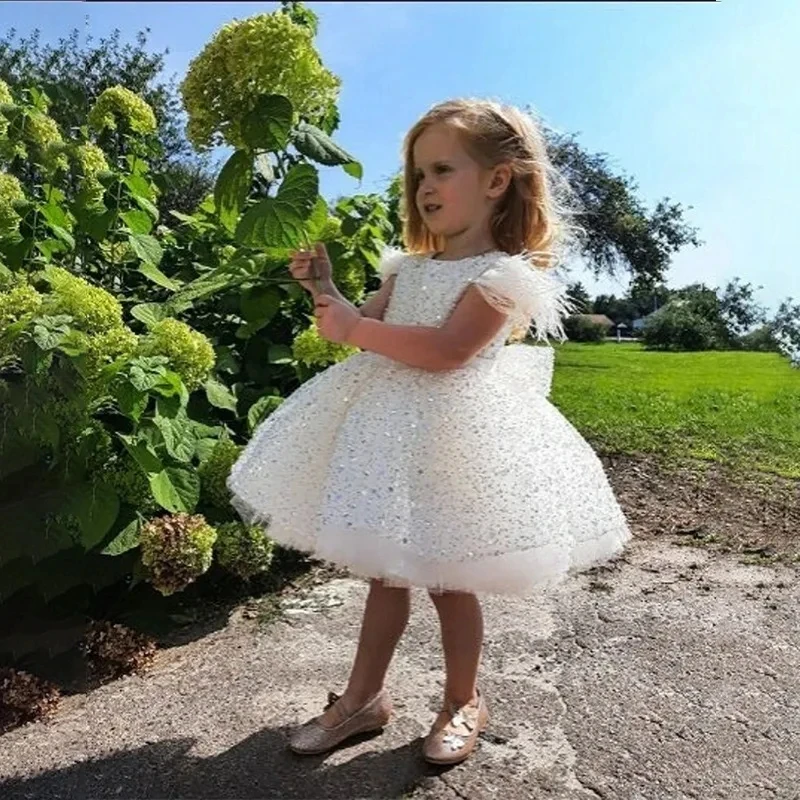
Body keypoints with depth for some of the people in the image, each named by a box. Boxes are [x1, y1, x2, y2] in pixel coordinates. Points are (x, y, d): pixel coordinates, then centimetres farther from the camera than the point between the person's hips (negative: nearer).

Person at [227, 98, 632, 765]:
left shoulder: (504, 274, -10)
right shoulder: (409, 266, 14)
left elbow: (445, 351, -22)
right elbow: (369, 326, 17)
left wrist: (354, 330, -19)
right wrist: (325, 288, 3)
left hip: (453, 435, -7)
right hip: (394, 431, 7)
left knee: (450, 580, 7)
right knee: (387, 571, 16)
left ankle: (463, 703, 31)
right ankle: (363, 697, 31)